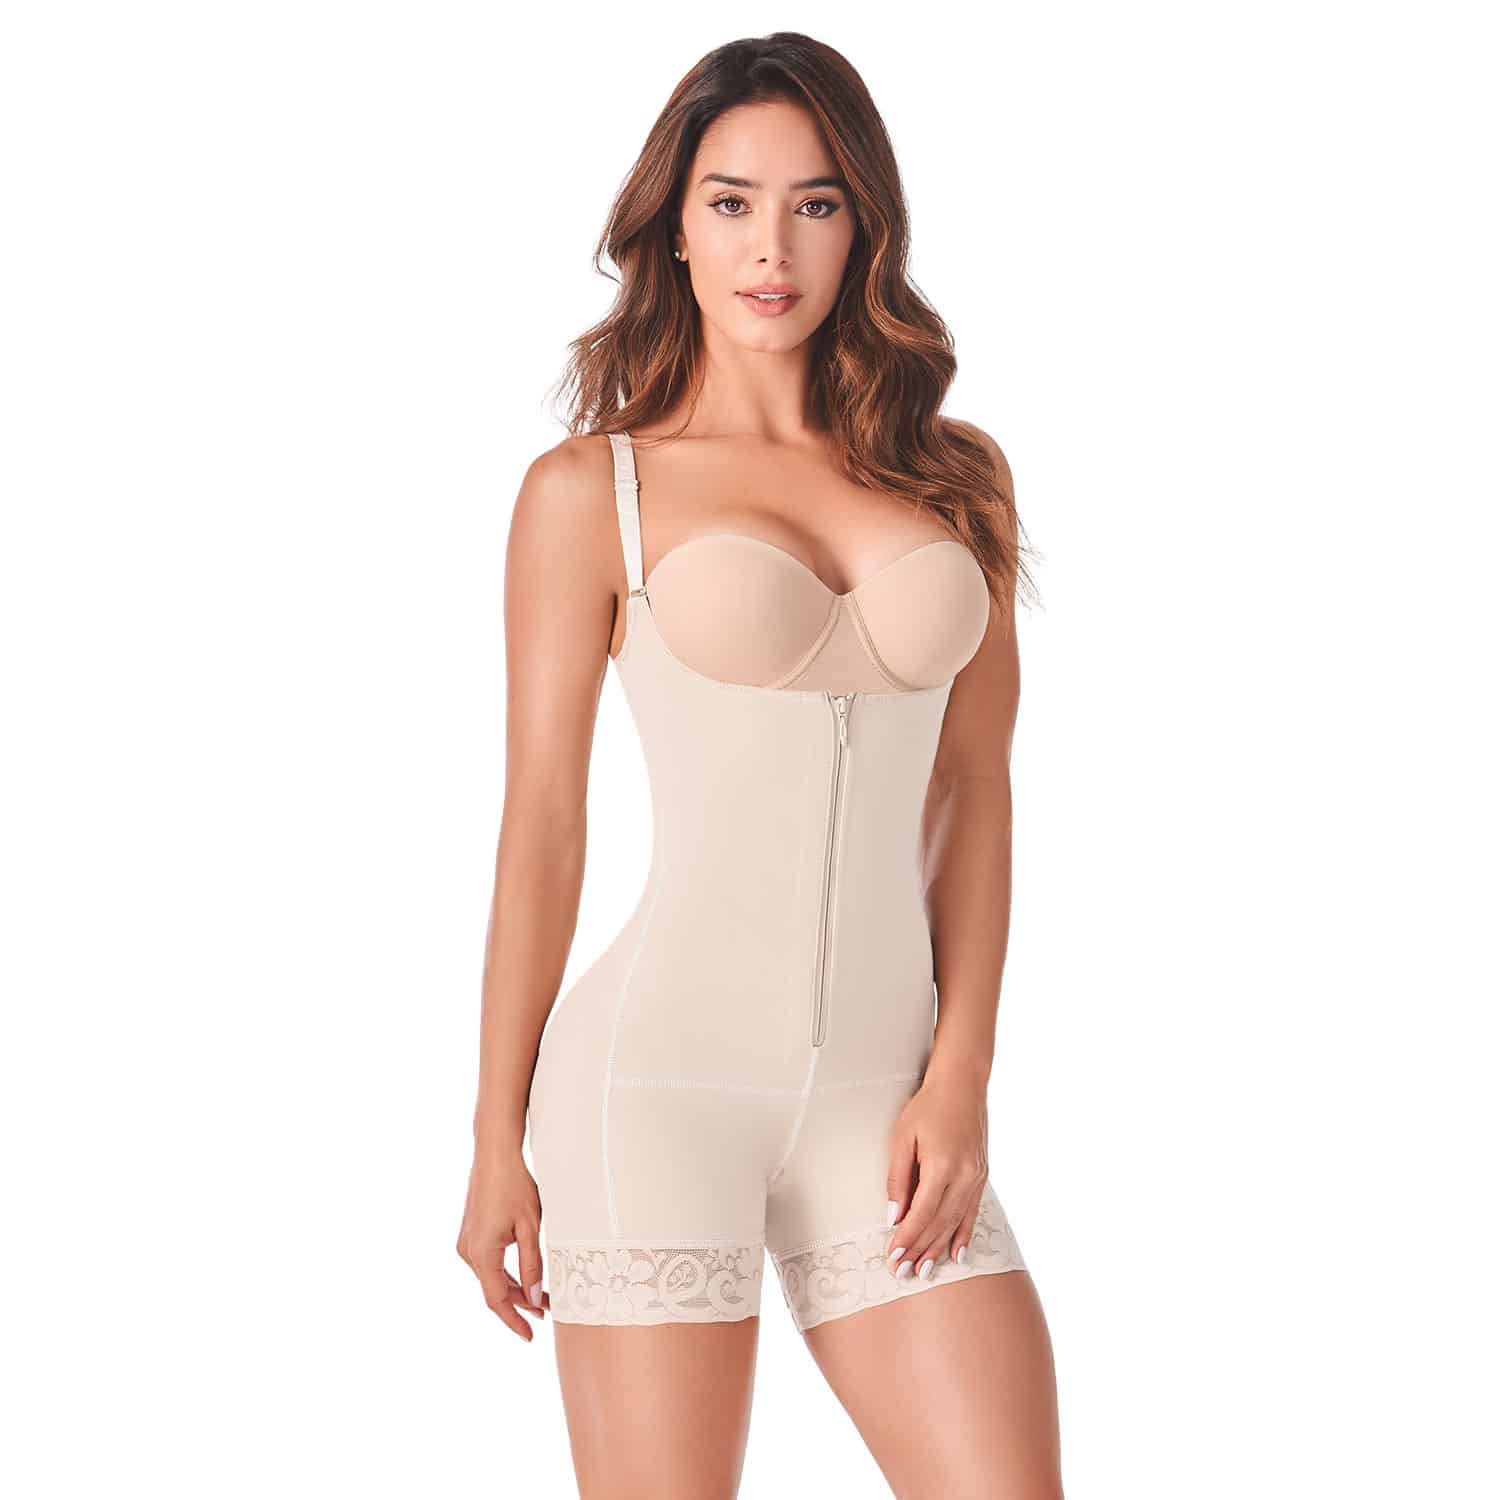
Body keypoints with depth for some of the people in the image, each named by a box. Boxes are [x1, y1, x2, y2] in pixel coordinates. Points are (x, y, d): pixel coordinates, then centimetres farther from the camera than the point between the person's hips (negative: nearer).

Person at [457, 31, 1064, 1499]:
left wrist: (959, 1077, -1)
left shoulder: (956, 480, 11)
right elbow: (540, 823, 1)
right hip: (660, 1081, -3)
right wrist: (495, 1140, 1)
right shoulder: (591, 488, 2)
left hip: (880, 1101, 3)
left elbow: (977, 795, 9)